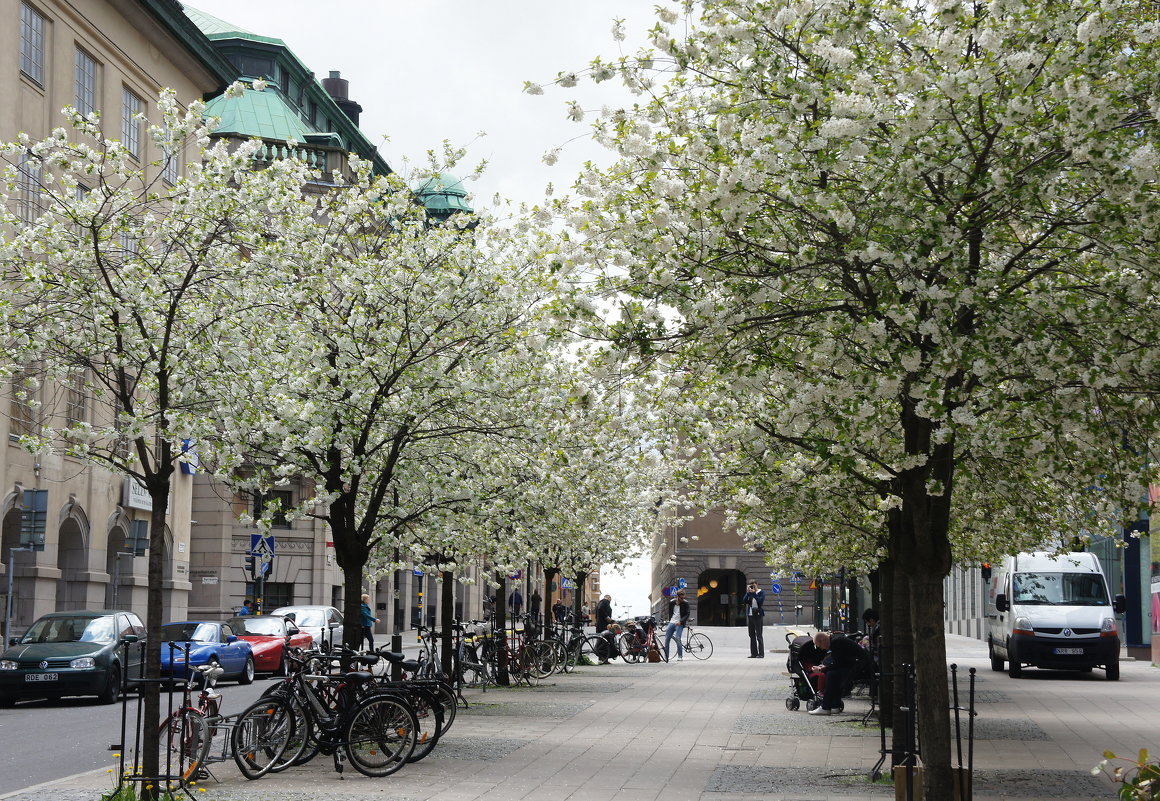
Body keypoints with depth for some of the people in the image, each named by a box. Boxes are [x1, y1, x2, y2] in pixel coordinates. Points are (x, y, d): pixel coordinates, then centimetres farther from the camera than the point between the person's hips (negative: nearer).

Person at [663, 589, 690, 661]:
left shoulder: (685, 603, -4)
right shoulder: (672, 602, 5)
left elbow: (687, 614, -6)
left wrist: (680, 621, -17)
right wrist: (669, 621, 12)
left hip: (679, 623, -4)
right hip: (671, 622, 4)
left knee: (678, 639, -20)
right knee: (666, 639, -1)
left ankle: (680, 656, -12)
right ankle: (666, 657, 9)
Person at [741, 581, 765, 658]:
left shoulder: (761, 592, -1)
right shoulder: (749, 593, 11)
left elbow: (760, 601, -16)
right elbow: (744, 601, 0)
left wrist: (754, 593, -14)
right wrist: (748, 593, -8)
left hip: (758, 615, -5)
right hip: (750, 615, 5)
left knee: (759, 636, -7)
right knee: (752, 636, 7)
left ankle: (761, 654, -7)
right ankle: (753, 653, 12)